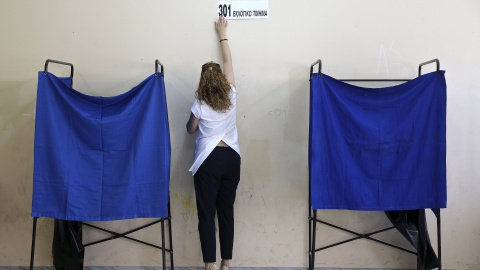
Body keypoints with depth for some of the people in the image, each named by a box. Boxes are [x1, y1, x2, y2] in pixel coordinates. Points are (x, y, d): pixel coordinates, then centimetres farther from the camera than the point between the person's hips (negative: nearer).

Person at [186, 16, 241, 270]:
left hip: (209, 160, -3)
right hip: (231, 158, 4)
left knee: (207, 214, 2)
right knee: (226, 211, 10)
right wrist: (222, 35, 22)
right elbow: (228, 62, 13)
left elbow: (190, 129, 8)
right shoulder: (231, 96, 1)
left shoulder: (200, 104, -6)